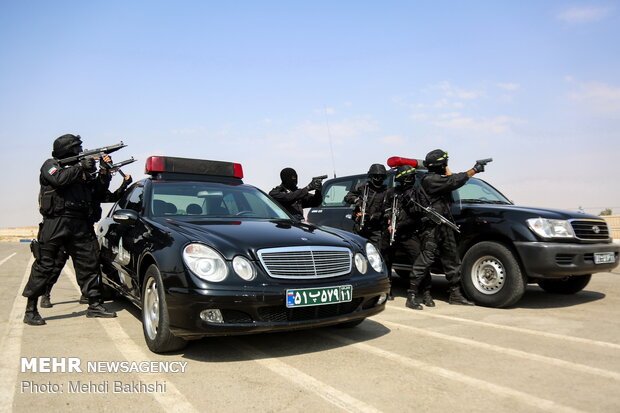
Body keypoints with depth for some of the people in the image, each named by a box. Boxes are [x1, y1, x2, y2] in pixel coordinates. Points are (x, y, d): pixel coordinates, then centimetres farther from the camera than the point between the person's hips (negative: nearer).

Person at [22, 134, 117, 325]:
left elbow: (98, 193, 15)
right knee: (44, 266, -2)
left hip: (81, 225, 5)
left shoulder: (80, 169, 20)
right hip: (55, 223, -5)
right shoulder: (51, 165, 5)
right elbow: (59, 179, -18)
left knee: (89, 263, 3)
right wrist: (81, 167, -12)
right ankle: (31, 310, 6)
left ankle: (94, 305, 11)